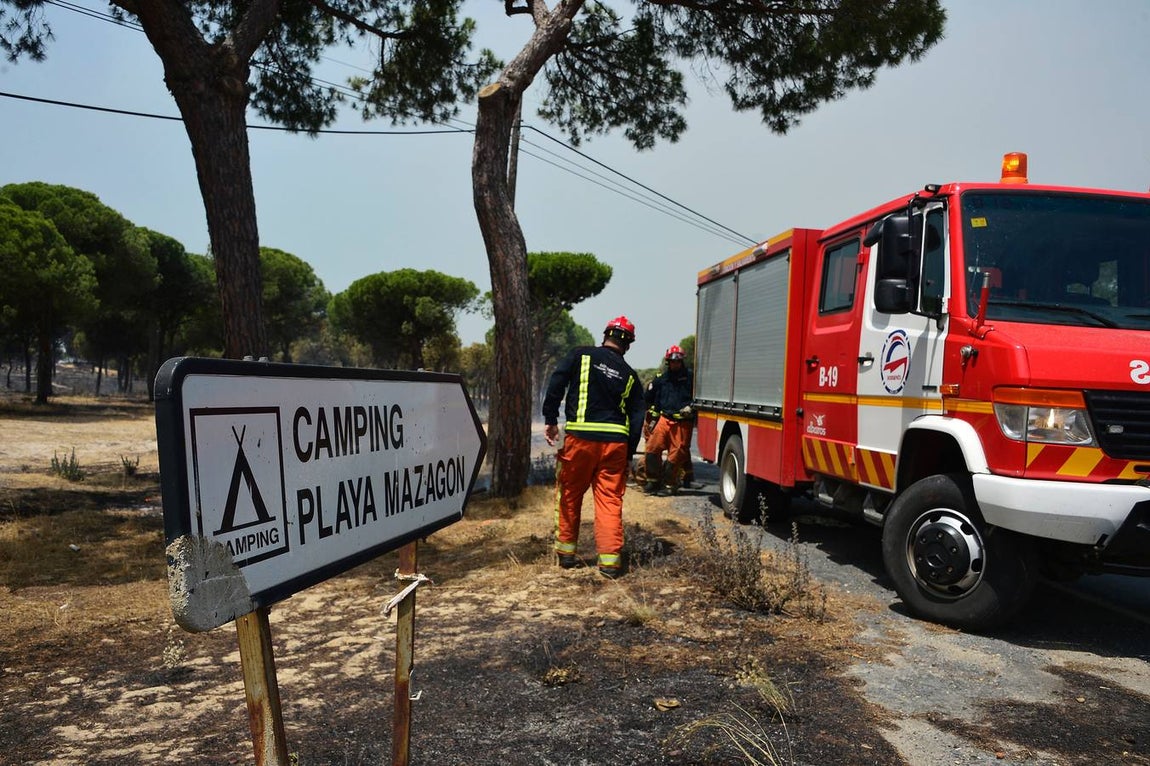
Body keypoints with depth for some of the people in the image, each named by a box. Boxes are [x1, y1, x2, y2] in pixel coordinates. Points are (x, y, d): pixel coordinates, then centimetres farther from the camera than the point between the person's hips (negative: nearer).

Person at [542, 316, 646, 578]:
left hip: (580, 438, -1)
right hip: (615, 443, 2)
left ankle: (566, 552, 22)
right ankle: (610, 560, 5)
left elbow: (556, 384, -6)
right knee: (610, 500, 7)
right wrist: (629, 455, 13)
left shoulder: (581, 355, 5)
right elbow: (637, 418, 9)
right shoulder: (630, 376, 11)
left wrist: (550, 420, -2)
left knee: (570, 496, 13)